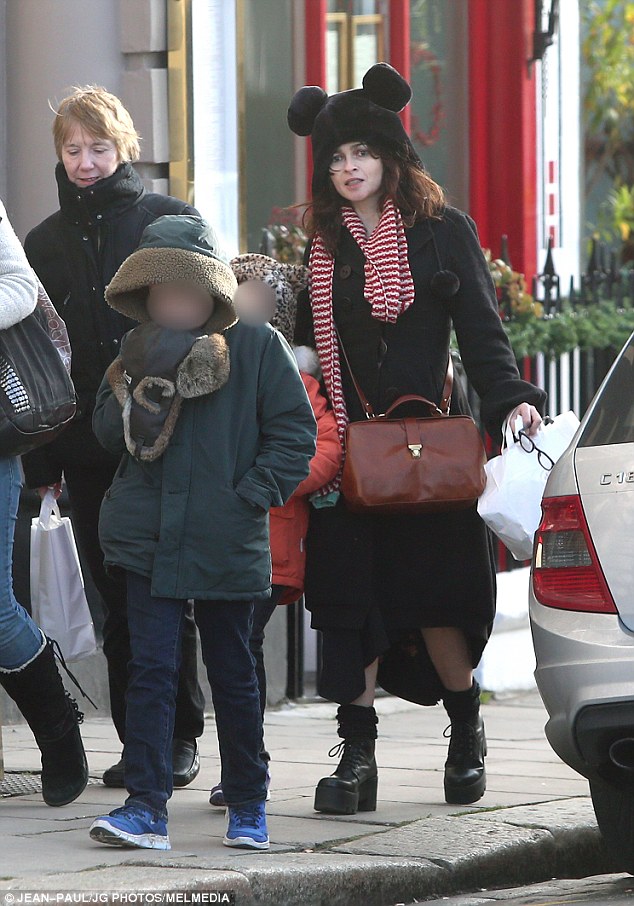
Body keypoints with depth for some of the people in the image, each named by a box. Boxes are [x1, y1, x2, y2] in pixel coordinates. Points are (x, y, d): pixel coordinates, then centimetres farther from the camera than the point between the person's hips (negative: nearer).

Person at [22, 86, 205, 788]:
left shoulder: (169, 220, 1)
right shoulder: (46, 241, 11)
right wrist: (39, 458, 6)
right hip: (88, 451, 3)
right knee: (119, 601, 5)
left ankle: (179, 738, 7)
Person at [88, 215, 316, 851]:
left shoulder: (258, 348, -2)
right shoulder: (139, 352, 9)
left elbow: (294, 431, -3)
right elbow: (109, 432, 5)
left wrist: (253, 494, -12)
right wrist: (143, 390, -13)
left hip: (228, 543, -2)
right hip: (151, 536, 2)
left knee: (232, 672, 9)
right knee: (151, 667, -6)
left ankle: (247, 807, 22)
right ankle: (146, 808, -8)